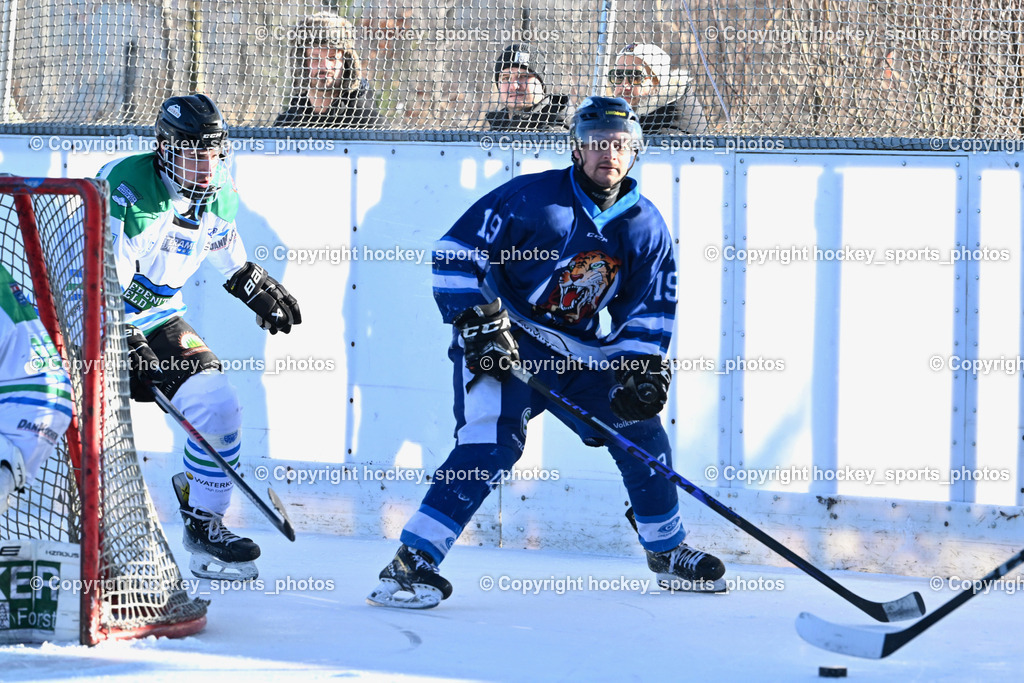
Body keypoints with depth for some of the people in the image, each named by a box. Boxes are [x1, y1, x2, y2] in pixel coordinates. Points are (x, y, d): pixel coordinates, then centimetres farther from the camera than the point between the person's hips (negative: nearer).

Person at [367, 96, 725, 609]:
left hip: (577, 352, 7)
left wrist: (641, 368, -7)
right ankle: (410, 564, -29)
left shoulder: (645, 226, 2)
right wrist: (478, 324, -19)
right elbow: (456, 252, -14)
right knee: (494, 442, -26)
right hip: (501, 344, -7)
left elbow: (650, 310, 9)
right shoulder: (532, 197, -15)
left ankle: (666, 551, 30)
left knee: (641, 428, 9)